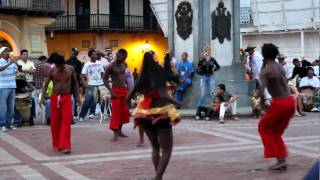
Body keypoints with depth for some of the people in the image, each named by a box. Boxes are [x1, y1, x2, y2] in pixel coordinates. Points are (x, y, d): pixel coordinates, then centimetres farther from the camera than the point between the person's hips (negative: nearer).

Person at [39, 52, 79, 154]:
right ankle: (56, 145, 22)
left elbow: (75, 83, 9)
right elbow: (46, 84, -1)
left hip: (67, 98, -1)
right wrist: (43, 98, -12)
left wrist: (78, 96, 7)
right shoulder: (51, 71, -5)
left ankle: (65, 146, -11)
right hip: (55, 98, 1)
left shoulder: (70, 69, -3)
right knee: (55, 122, 7)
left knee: (66, 122, -9)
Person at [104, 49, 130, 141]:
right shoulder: (111, 66, -10)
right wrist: (111, 91, -18)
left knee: (124, 112, 10)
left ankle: (120, 131, 21)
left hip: (124, 90, 7)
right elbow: (105, 79, -10)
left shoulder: (123, 65, 10)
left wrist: (127, 87, 11)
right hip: (116, 91, -7)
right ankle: (115, 134, -8)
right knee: (115, 112, -8)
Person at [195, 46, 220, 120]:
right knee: (202, 94, -5)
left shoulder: (212, 59, 7)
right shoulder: (202, 59, 1)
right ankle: (200, 108, -2)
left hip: (211, 77, 2)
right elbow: (199, 65, -20)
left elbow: (218, 66, 20)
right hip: (203, 77, -2)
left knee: (212, 93, -4)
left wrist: (214, 69, 5)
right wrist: (202, 58, -29)